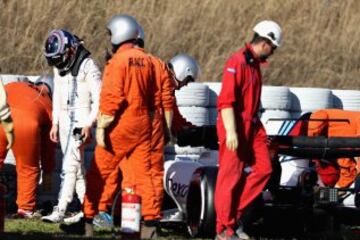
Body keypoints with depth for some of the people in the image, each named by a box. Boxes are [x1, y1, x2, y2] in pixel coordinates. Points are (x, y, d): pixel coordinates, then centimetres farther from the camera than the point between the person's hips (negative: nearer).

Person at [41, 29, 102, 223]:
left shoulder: (87, 66, -13)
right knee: (77, 167, 9)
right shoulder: (59, 68, 12)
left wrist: (89, 124, -18)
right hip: (65, 120, 8)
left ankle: (60, 210, -19)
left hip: (81, 119, -8)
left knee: (70, 165, -15)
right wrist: (55, 123, 18)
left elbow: (98, 98, -14)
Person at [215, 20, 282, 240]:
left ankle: (235, 213, 11)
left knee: (264, 168, 4)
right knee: (231, 176, -4)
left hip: (252, 125, 9)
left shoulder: (255, 63, 14)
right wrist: (231, 132, -25)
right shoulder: (237, 62, -16)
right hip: (235, 126, -9)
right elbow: (226, 100, -20)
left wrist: (257, 127, 27)